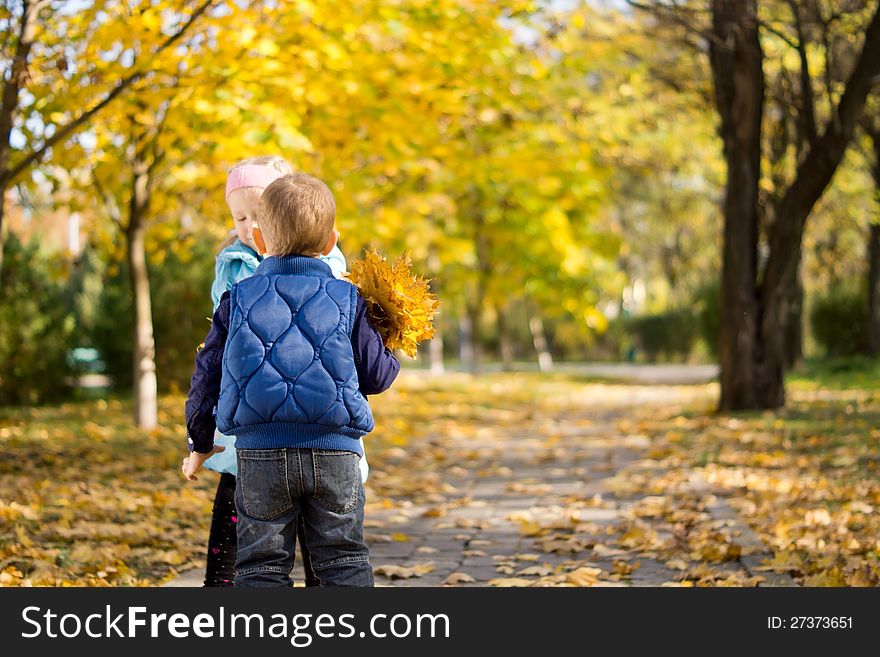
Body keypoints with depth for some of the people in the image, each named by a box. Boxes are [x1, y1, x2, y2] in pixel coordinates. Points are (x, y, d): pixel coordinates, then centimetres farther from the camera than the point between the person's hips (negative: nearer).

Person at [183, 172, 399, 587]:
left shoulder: (238, 299, 5)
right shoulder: (347, 300, 3)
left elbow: (207, 375, 8)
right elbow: (375, 375, 2)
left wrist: (200, 444, 20)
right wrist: (392, 358, 26)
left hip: (260, 452, 0)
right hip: (334, 453, 0)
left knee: (262, 564, 8)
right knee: (343, 559, 10)